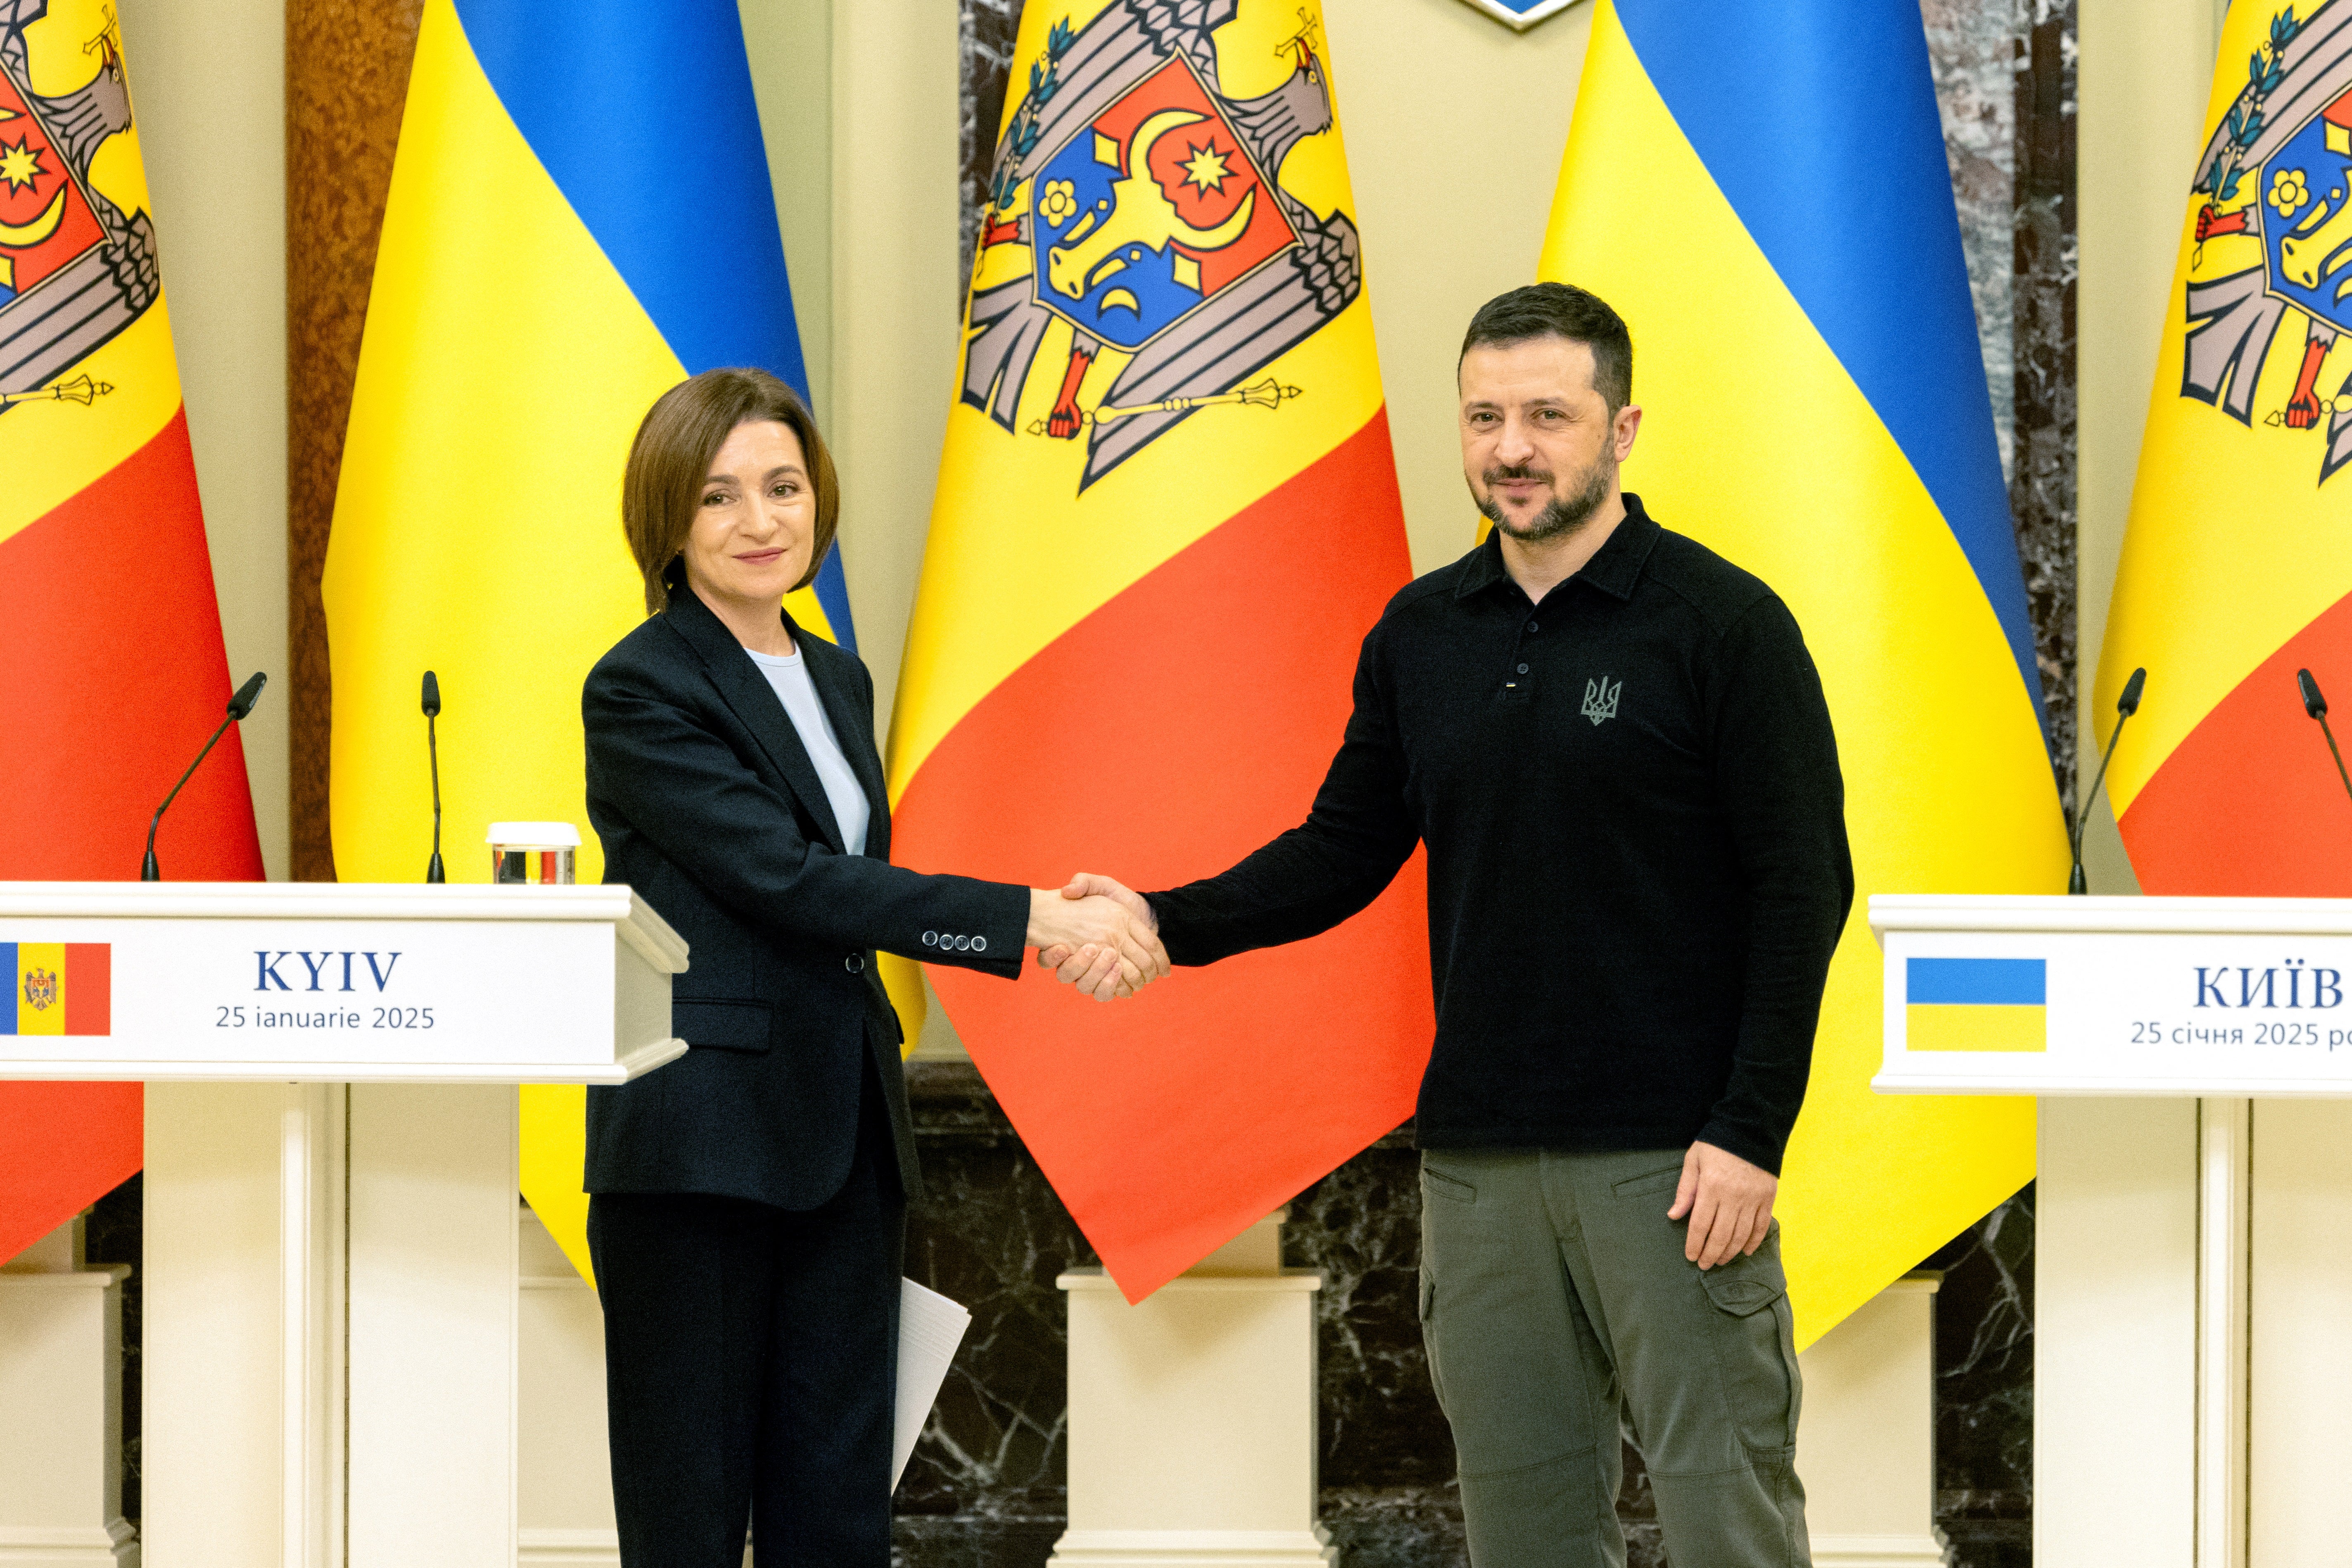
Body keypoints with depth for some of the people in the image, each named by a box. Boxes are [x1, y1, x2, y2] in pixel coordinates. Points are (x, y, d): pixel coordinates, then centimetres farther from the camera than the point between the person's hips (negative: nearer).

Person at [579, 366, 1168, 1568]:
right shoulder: (642, 691, -9)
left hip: (842, 1139, 7)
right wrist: (1033, 920, -21)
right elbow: (787, 879, -18)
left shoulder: (837, 681, 15)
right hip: (699, 1141, -7)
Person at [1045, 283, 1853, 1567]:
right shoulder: (1420, 634, 10)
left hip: (1672, 1158, -5)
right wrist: (1165, 924, -4)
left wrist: (1750, 1135, -14)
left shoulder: (1722, 624, -6)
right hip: (1479, 1158, 5)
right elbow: (1344, 851, 13)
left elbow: (1802, 888, -8)